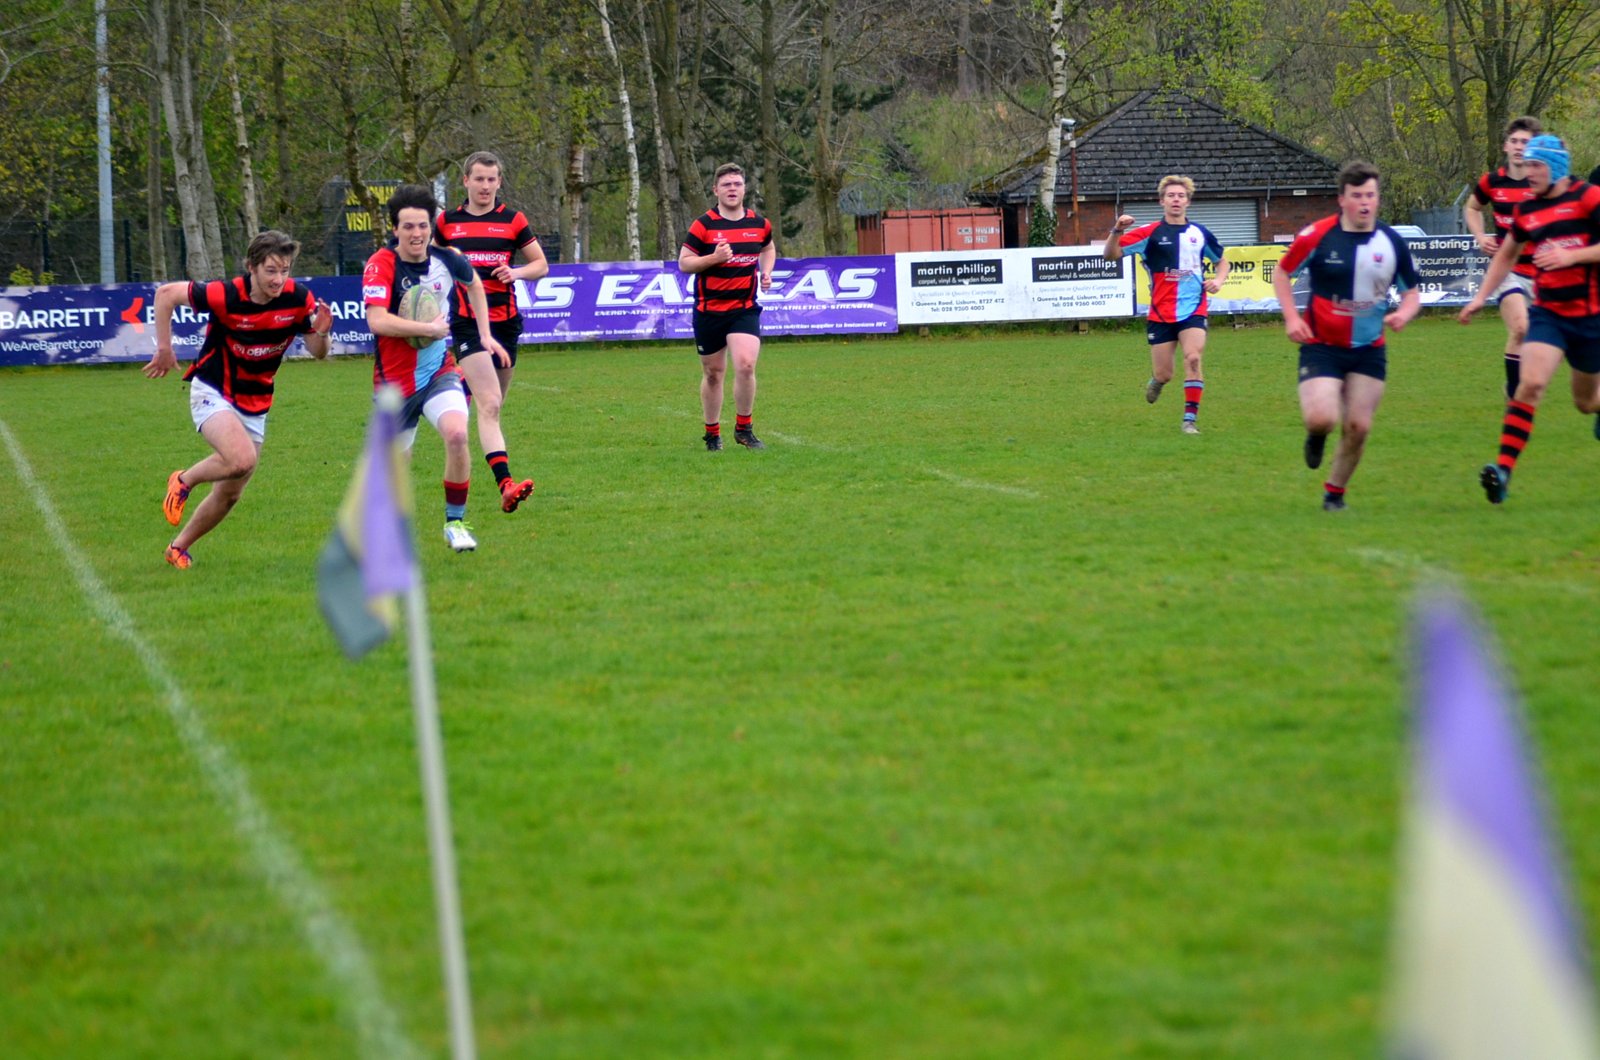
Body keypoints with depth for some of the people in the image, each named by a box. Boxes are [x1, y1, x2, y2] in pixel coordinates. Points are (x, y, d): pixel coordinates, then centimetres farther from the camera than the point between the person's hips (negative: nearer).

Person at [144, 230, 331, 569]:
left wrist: (321, 332, -24)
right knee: (242, 459, -31)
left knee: (230, 494, 10)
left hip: (255, 405, 5)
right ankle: (184, 481, -1)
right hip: (213, 393, -5)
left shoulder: (299, 299, -13)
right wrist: (164, 348, -9)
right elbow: (166, 293, -12)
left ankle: (179, 547, 31)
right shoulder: (227, 296, -24)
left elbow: (318, 353, -2)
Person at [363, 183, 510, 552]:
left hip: (439, 371, 2)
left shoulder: (446, 259, -5)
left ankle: (455, 522, -8)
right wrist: (430, 328, -29)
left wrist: (484, 335, 17)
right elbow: (377, 320, -35)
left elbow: (474, 284, 20)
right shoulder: (381, 265, -19)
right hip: (395, 379, -2)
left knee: (457, 435, -25)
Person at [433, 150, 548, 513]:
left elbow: (541, 264, 8)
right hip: (467, 322, -2)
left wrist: (516, 271, -10)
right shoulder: (447, 222, 6)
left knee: (492, 406, 10)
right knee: (489, 404, -17)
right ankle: (506, 485, -28)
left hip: (505, 319, 3)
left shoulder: (513, 220, 5)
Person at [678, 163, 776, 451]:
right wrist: (714, 258, -21)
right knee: (713, 373, 8)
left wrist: (766, 272, 7)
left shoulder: (759, 223, 4)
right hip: (709, 309, -1)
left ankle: (744, 428, -1)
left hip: (745, 308, 1)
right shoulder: (703, 225, -7)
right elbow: (683, 263, -6)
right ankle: (712, 434, 23)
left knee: (745, 365, -18)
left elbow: (768, 248, 25)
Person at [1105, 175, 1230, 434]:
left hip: (1194, 309, 1)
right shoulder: (1150, 233, -3)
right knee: (1163, 375, 1)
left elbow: (1222, 261, 22)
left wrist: (1218, 280, 1)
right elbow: (1111, 254, -9)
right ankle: (1156, 381, 40)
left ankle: (1190, 419, -14)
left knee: (1193, 357, -21)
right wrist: (1117, 231, -27)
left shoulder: (1200, 233, 6)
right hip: (1161, 313, -1)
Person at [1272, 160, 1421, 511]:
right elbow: (1282, 273, 4)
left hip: (1369, 350, 3)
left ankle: (1335, 492, 22)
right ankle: (1316, 436, 21)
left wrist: (1404, 312, -14)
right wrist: (1291, 317, -8)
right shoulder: (1318, 236, -10)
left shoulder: (1391, 242, -2)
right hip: (1321, 346, -3)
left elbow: (1412, 291, 9)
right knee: (1322, 419, -19)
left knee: (1358, 428, -2)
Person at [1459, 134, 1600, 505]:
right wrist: (1481, 296, 17)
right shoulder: (1527, 210, 6)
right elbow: (1507, 254, 23)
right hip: (1548, 313, 3)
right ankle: (1503, 468, -26)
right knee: (1531, 383, -20)